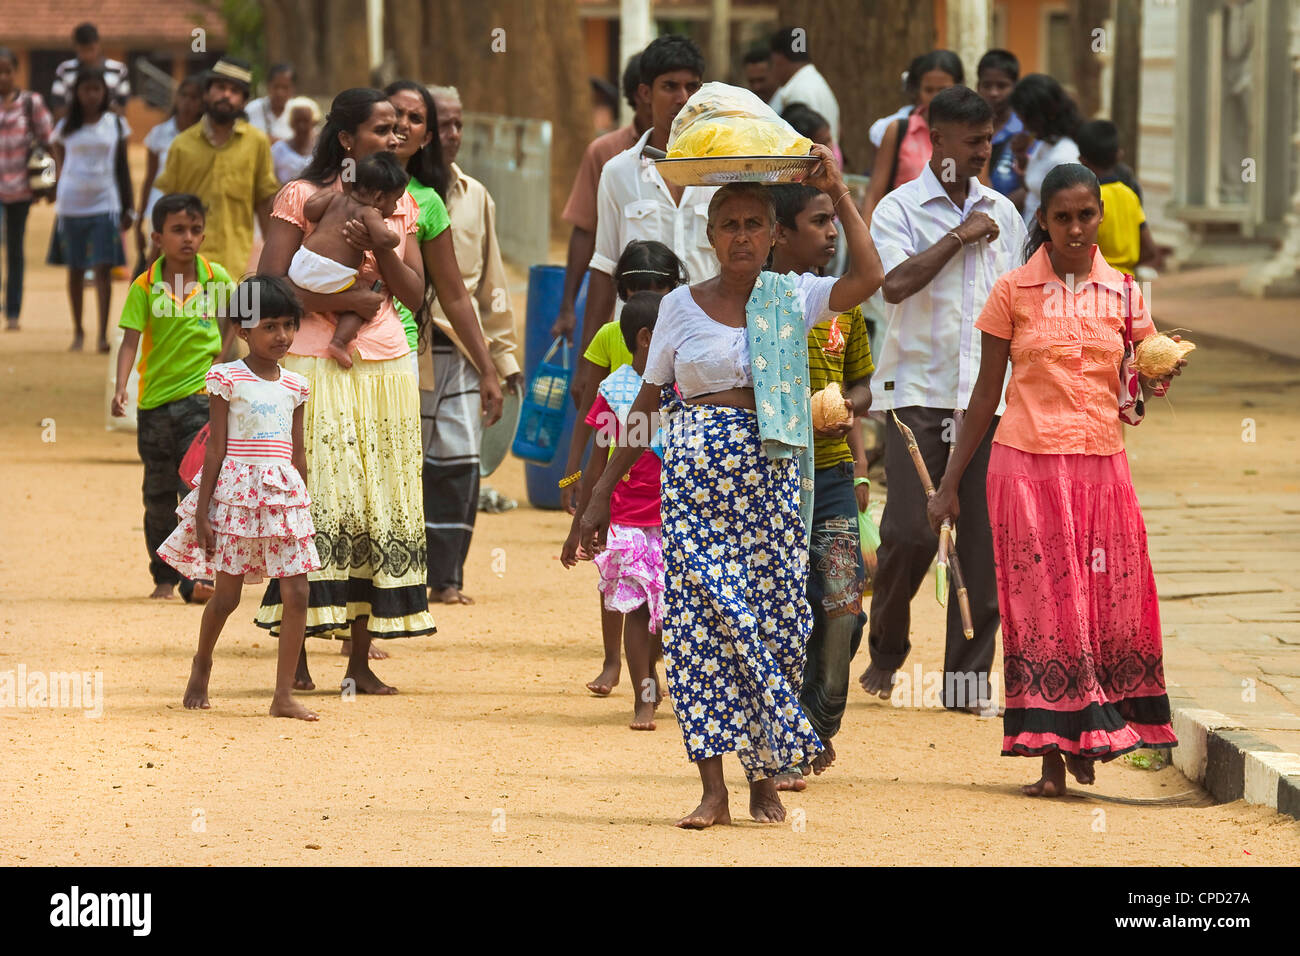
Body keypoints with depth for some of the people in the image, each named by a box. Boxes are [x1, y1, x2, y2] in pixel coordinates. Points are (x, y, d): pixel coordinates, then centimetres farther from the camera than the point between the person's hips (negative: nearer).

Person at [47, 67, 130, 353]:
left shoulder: (116, 124, 5)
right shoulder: (65, 127, 5)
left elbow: (123, 165, 10)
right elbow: (60, 165, 12)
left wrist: (127, 206, 10)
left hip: (104, 203, -1)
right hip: (71, 205, 1)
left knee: (103, 269, -8)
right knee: (75, 270, 6)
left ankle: (103, 334, -8)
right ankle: (78, 331, 17)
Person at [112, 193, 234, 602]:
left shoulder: (217, 278, -2)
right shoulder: (145, 287, -5)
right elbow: (130, 340, -10)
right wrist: (121, 386, -23)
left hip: (201, 394, -1)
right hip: (155, 399, 1)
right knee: (159, 495, 11)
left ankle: (198, 576, -15)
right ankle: (164, 576, 25)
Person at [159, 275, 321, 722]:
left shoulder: (293, 386, 10)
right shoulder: (228, 379, -3)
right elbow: (216, 448, -3)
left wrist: (303, 509, 16)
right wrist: (203, 510, -6)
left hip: (285, 496, 4)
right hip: (237, 491, -4)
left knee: (297, 593, -6)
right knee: (227, 594, 2)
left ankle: (284, 695, -2)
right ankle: (201, 664, 30)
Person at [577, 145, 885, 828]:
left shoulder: (792, 300, 6)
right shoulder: (682, 306, 7)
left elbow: (868, 276, -12)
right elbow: (646, 405, 11)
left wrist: (837, 193, -8)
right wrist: (604, 490, 9)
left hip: (771, 474, 0)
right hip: (694, 469, 0)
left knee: (772, 616, 0)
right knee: (701, 616, -8)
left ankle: (764, 777, 13)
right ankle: (713, 789, -9)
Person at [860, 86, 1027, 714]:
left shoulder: (1003, 214, 14)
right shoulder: (900, 208, 0)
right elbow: (895, 283, -17)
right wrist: (960, 237, -12)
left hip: (988, 397, 4)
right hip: (919, 391, -4)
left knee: (983, 541, -1)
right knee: (910, 530, -11)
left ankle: (969, 676, 4)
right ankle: (885, 653, 11)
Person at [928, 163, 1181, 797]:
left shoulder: (1121, 293, 7)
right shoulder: (1013, 293, 2)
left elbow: (1145, 384, 12)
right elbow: (986, 394, 7)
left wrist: (1161, 378, -13)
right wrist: (949, 483, 7)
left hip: (1101, 465, 2)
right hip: (1028, 463, -2)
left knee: (1111, 604, -2)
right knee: (1042, 607, -3)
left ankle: (1086, 739, 15)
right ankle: (1052, 758, 1)